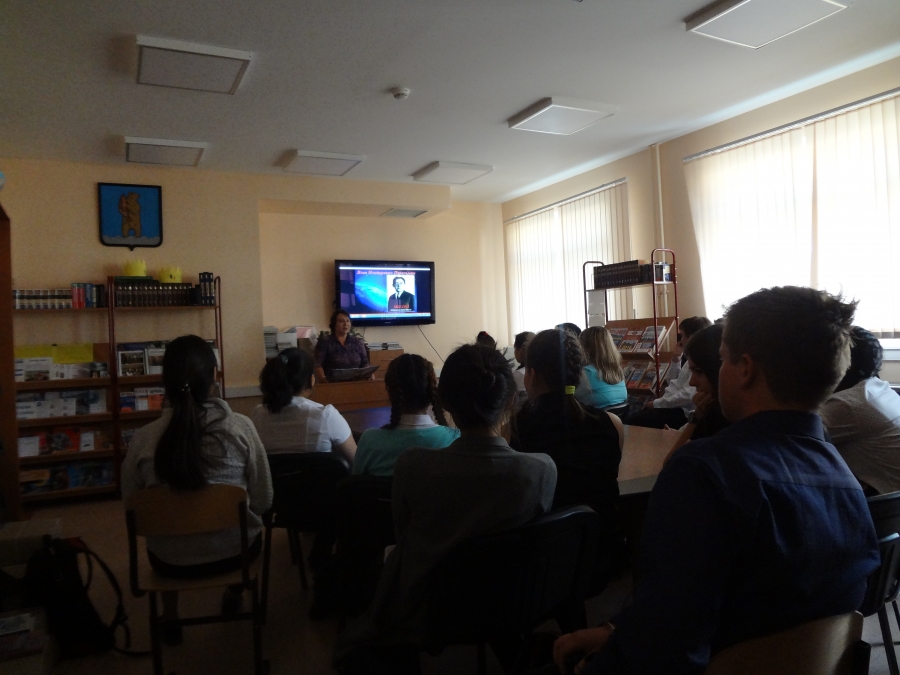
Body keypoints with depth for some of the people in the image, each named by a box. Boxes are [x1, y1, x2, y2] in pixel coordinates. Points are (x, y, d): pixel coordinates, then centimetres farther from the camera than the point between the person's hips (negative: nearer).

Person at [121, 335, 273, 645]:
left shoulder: (143, 438, -17)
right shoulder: (241, 427, -21)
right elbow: (263, 501, -11)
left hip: (170, 560, 1)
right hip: (234, 550, -1)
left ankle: (170, 617, 41)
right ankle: (233, 593, 49)